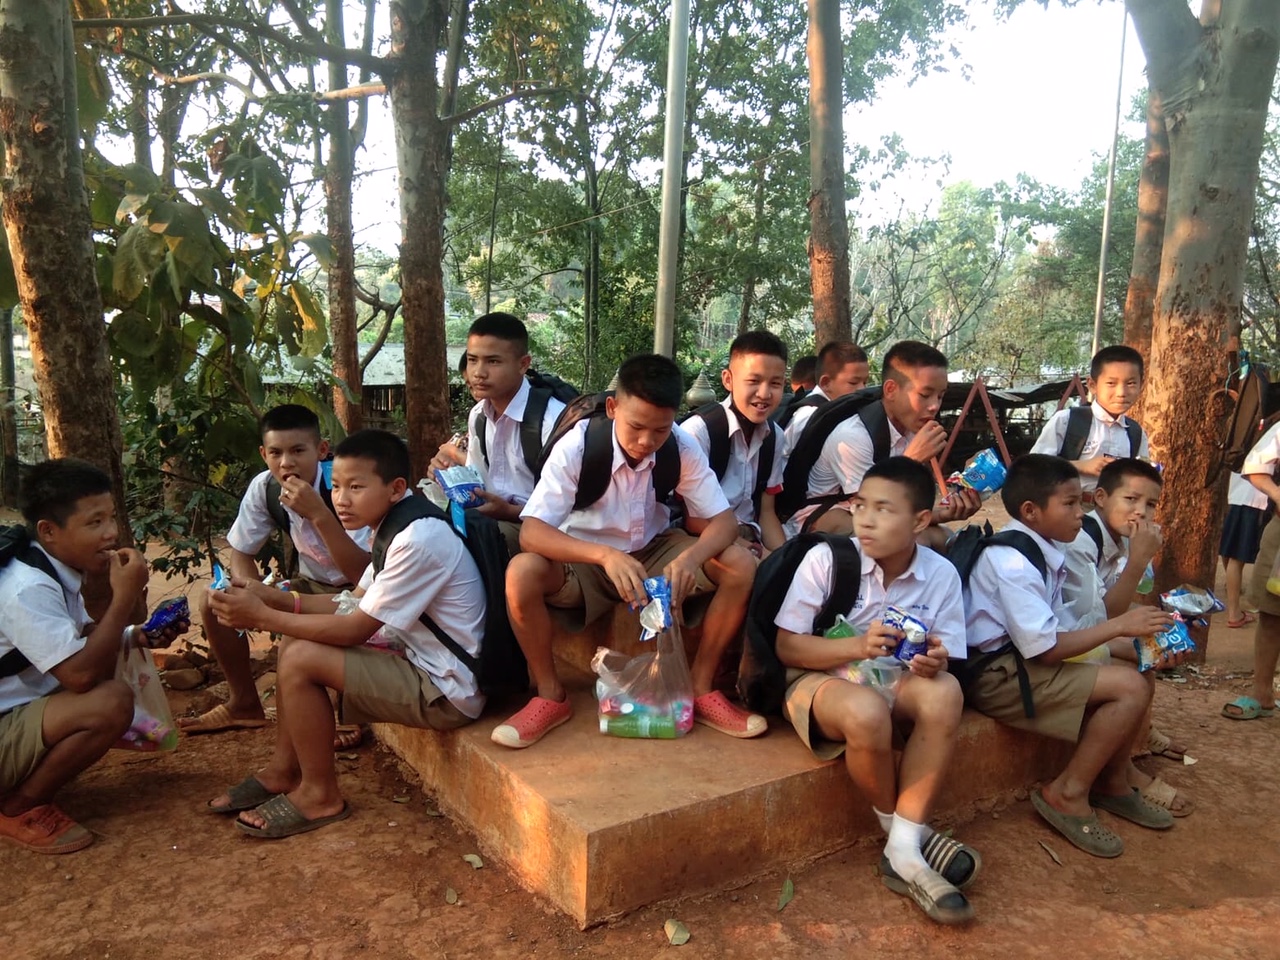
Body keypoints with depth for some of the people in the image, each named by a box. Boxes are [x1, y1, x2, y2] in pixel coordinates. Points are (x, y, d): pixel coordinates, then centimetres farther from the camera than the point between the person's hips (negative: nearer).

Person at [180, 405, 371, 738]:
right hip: (312, 585, 7)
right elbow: (241, 553, 3)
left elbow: (364, 575, -34)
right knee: (214, 601, -4)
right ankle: (244, 705, 15)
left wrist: (319, 514, -41)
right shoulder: (264, 487, -10)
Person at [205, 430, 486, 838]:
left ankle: (320, 795, 1)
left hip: (447, 692, -10)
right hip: (423, 666, 10)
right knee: (296, 645, 10)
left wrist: (264, 616, -14)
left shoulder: (418, 540, -23)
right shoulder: (396, 529, 7)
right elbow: (354, 604, 11)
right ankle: (283, 771, 20)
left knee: (301, 660, -15)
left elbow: (356, 629, -20)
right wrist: (276, 598, 0)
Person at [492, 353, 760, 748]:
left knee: (741, 565, -21)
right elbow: (531, 533, -32)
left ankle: (700, 689, -6)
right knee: (522, 573, -34)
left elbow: (723, 520, -16)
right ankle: (551, 697, -11)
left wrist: (692, 557, -40)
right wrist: (606, 556, -49)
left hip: (655, 554, 3)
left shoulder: (682, 446, -17)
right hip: (586, 560, -2)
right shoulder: (577, 446, -26)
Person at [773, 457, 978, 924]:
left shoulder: (941, 575, -6)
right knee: (867, 712, -36)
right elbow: (786, 647, -13)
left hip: (894, 681, 3)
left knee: (944, 692, -30)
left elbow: (945, 660, -1)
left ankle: (905, 849, -21)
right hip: (817, 678, -3)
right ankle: (900, 830, -5)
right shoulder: (826, 559, -15)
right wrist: (857, 646, -28)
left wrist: (935, 663, -27)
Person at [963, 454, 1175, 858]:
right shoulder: (1013, 563, -21)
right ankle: (1068, 794, -2)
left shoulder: (1041, 552, 8)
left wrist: (1123, 634, 0)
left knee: (1131, 672, 6)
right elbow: (1046, 649, -22)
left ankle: (1112, 783, 23)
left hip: (1020, 662, 9)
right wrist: (1119, 625, -13)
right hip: (998, 675, -9)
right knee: (1131, 688, -14)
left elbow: (1048, 634, 7)